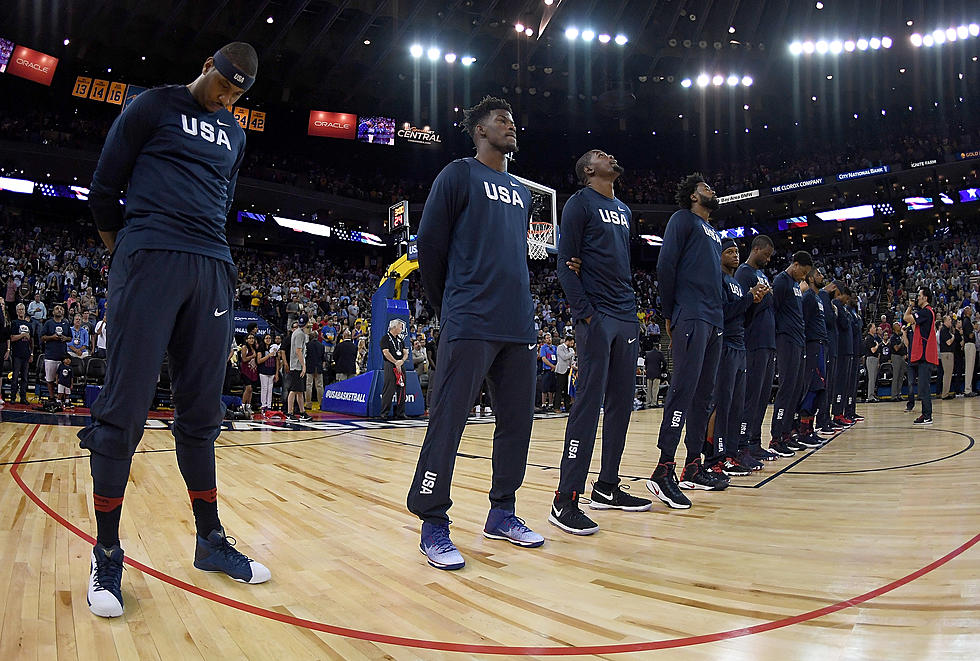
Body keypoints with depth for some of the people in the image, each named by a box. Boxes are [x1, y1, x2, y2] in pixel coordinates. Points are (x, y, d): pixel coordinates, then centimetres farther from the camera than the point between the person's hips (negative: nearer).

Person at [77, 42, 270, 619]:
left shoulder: (235, 134, 22)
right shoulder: (155, 106, 8)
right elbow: (104, 189, 8)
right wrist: (124, 252, 12)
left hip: (213, 271, 5)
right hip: (151, 261, -5)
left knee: (202, 413, 6)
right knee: (125, 408, -6)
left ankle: (211, 540, 14)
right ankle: (107, 554, 5)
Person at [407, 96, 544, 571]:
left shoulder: (521, 192, 22)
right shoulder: (459, 175, 2)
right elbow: (429, 243, -1)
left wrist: (517, 306, 17)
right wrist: (449, 307, 3)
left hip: (518, 326, 7)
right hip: (470, 326, -7)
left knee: (517, 420, 9)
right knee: (447, 423, -7)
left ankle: (501, 513, 22)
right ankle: (433, 526, 3)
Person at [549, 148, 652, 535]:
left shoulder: (624, 211, 22)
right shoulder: (580, 202, -1)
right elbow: (565, 265, -7)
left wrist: (632, 309, 9)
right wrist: (584, 313, -15)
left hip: (626, 317, 8)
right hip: (597, 317, -8)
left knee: (621, 402, 9)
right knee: (589, 401, -11)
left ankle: (607, 488, 19)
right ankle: (566, 500, -8)